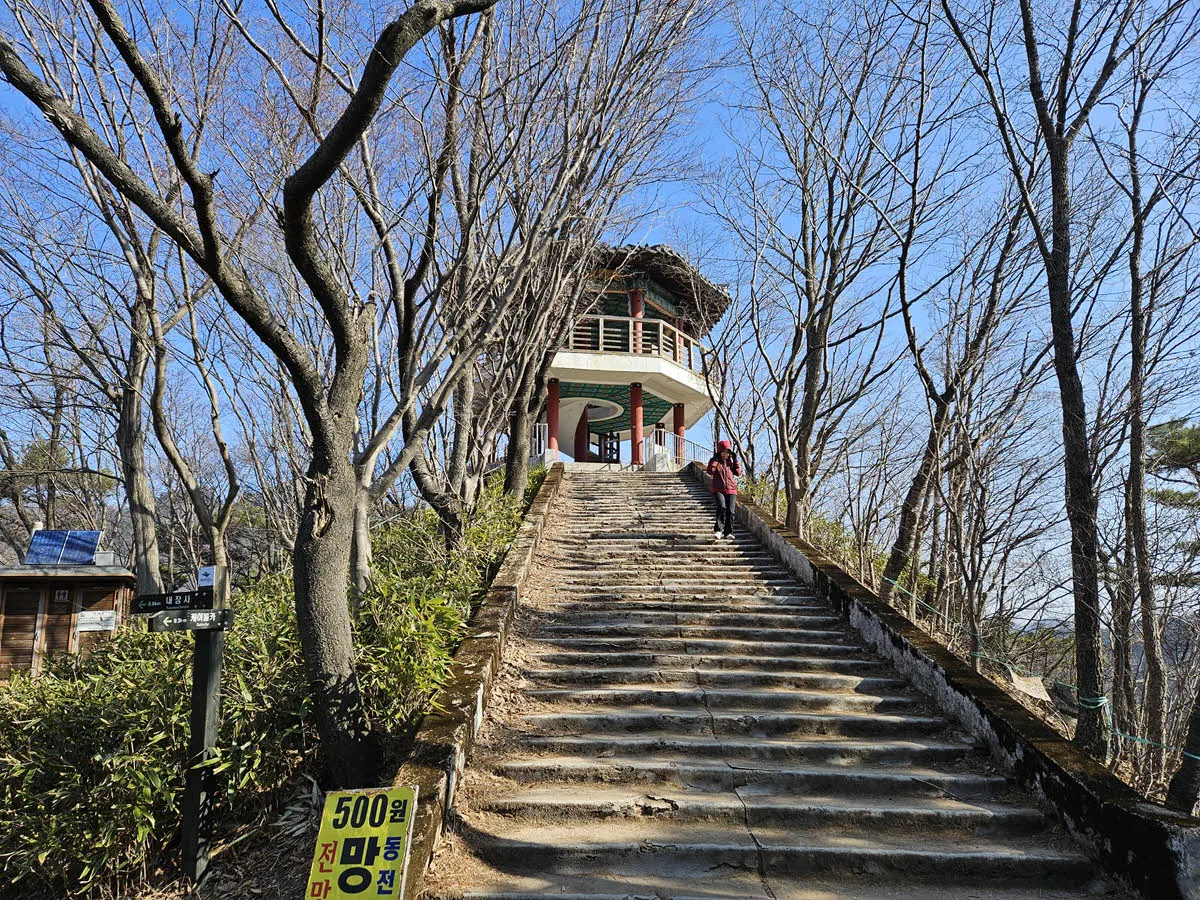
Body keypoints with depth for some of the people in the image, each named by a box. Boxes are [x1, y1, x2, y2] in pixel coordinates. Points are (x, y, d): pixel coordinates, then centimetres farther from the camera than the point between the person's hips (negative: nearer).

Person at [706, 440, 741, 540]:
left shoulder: (731, 461, 14)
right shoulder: (715, 460, 5)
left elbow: (738, 472, 4)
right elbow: (710, 471, -11)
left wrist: (735, 460, -2)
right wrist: (715, 460, -13)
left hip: (731, 490, 3)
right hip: (718, 489, -3)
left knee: (730, 511, -5)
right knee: (722, 507, -24)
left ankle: (728, 532, 5)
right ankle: (718, 530, -19)